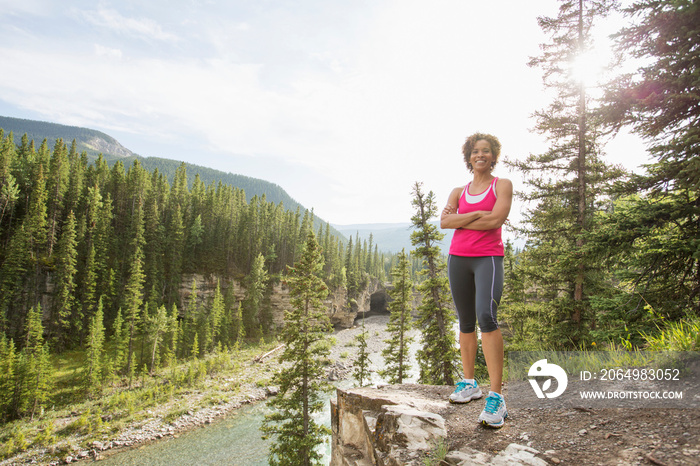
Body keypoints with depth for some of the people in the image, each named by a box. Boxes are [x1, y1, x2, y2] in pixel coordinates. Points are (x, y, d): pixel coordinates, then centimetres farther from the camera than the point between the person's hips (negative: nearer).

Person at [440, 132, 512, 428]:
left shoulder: (502, 185, 6)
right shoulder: (458, 192, 16)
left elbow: (496, 219, -11)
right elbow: (444, 222, 0)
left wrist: (460, 220, -3)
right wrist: (477, 214, -10)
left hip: (488, 258, -5)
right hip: (458, 258, 5)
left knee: (486, 316, -24)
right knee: (465, 322, 9)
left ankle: (496, 397, -22)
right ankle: (469, 384, 20)